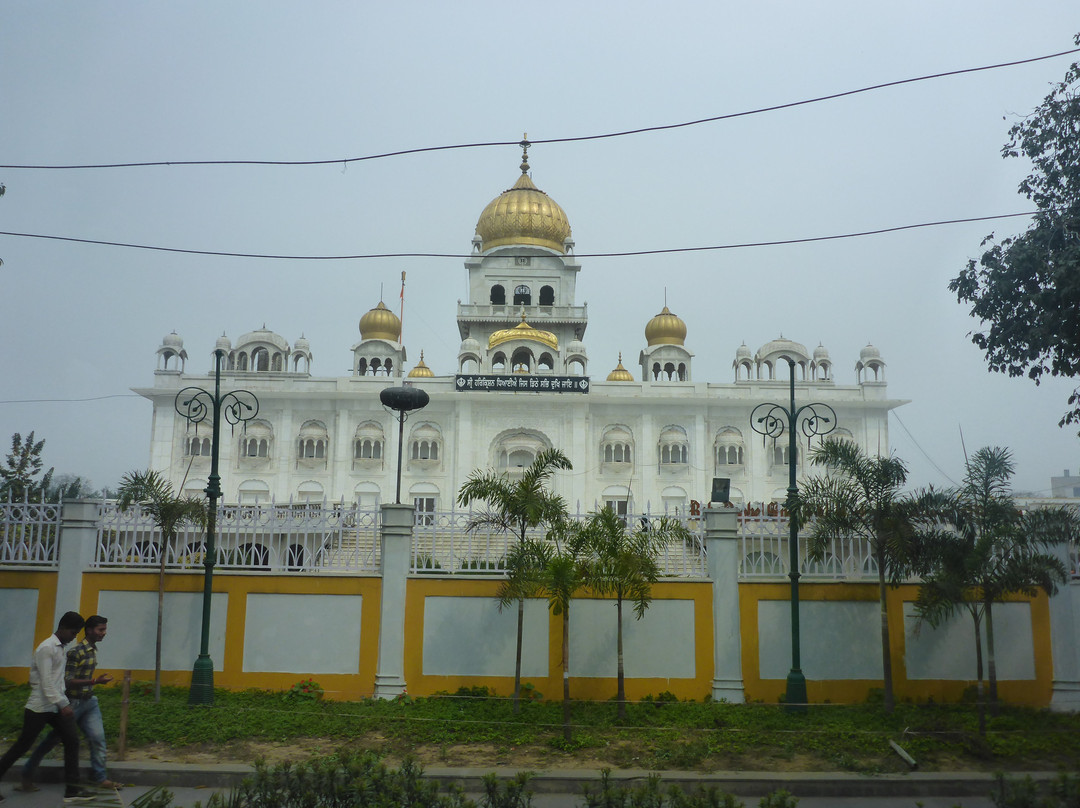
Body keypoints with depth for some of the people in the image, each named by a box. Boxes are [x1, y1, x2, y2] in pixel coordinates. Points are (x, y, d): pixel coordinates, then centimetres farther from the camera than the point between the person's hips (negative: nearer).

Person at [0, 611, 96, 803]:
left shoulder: (61, 649, 14)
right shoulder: (46, 648, -14)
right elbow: (46, 682, -21)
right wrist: (63, 704, -26)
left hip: (55, 707, 8)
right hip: (40, 707, -8)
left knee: (72, 741, -1)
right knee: (21, 746, 2)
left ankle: (72, 790, -2)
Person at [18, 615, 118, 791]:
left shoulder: (93, 650, 6)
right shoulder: (76, 652, -19)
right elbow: (67, 681, -22)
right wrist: (95, 681, -25)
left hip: (89, 702, 7)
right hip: (73, 702, -7)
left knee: (98, 738, -2)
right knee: (52, 740, 7)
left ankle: (100, 778, 5)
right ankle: (27, 775, 24)